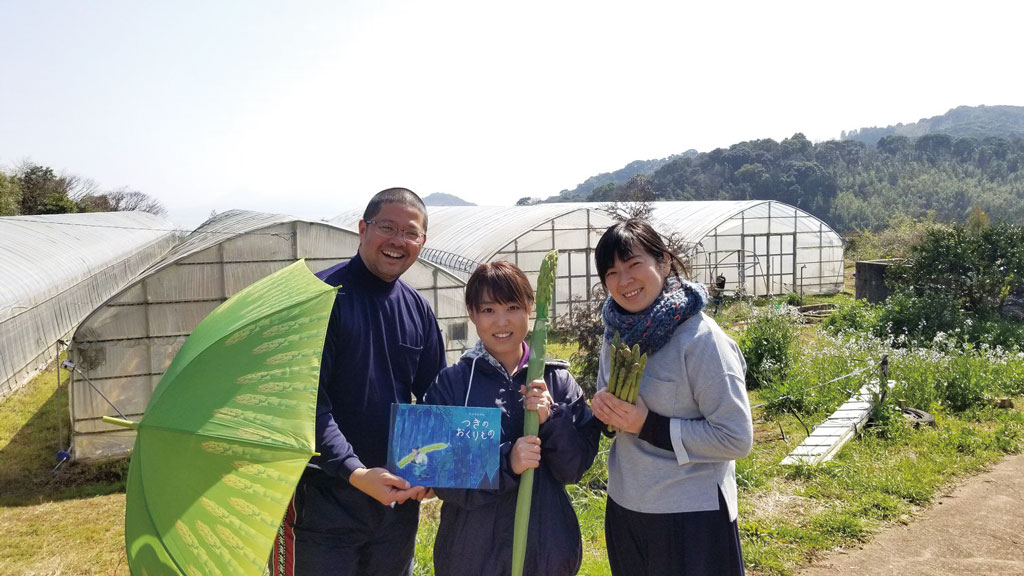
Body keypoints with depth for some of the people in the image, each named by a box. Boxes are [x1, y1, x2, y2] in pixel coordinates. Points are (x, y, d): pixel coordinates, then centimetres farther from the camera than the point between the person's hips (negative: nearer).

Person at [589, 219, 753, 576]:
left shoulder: (700, 338, -18)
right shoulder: (618, 331, 1)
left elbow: (736, 438, -19)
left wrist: (649, 425, -22)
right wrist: (604, 408, -7)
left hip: (692, 516, -6)